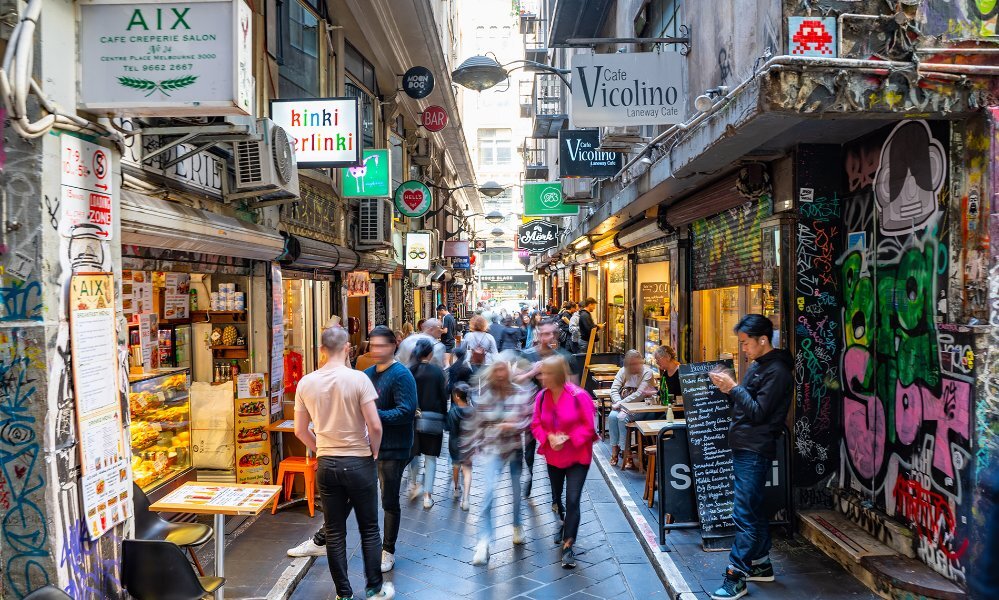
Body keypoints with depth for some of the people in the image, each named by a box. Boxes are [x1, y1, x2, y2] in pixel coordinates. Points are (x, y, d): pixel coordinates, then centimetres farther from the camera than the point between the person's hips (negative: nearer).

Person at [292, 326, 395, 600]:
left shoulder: (306, 383, -1)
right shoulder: (358, 378, -13)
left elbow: (300, 431, 6)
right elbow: (375, 426, -16)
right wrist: (374, 452, 1)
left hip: (326, 464, 3)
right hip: (359, 462, -3)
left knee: (335, 532, 11)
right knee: (369, 529, 12)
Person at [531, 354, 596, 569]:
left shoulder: (579, 396, -20)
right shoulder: (541, 397, -7)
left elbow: (589, 426, -15)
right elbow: (536, 425, 0)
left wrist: (568, 438, -23)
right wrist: (548, 437, -18)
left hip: (577, 457, -5)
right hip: (553, 456, 5)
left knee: (573, 500, -10)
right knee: (556, 495, 22)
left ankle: (568, 546, 0)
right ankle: (563, 524, 51)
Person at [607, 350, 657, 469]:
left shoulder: (647, 372, -10)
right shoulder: (623, 371, 7)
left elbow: (639, 394, -18)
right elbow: (614, 389, 0)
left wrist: (621, 403, -22)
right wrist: (618, 403, -19)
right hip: (623, 404, 5)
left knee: (622, 418, -30)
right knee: (612, 416, -24)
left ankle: (626, 451, -22)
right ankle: (614, 449, -14)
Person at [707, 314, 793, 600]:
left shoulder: (776, 371, -15)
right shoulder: (757, 365, 15)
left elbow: (758, 412, -20)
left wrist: (734, 387, -16)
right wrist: (728, 389, 3)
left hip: (755, 451, -10)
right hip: (744, 448, 10)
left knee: (744, 514, -8)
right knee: (753, 510, 18)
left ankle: (736, 577, -4)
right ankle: (761, 564, 29)